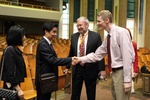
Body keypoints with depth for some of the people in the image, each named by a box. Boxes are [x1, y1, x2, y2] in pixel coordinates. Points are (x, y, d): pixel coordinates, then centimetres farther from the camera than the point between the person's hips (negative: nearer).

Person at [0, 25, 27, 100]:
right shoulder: (9, 50, -18)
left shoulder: (15, 49, 9)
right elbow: (10, 72, -22)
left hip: (15, 86, 9)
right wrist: (18, 89, -22)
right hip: (11, 87, -9)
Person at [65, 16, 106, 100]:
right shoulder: (74, 36, 5)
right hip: (77, 68, 3)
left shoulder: (96, 36, -7)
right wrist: (68, 66, 12)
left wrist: (102, 69, -11)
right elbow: (71, 53, 12)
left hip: (90, 69, -3)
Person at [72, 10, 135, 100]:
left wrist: (127, 79, -21)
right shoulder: (108, 37, 11)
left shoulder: (121, 32, -16)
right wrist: (81, 59, 6)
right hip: (114, 71, 9)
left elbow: (127, 56, -21)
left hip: (122, 72, -9)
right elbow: (97, 55, 14)